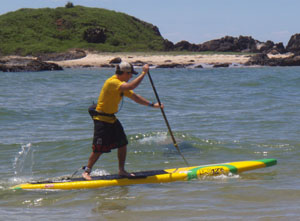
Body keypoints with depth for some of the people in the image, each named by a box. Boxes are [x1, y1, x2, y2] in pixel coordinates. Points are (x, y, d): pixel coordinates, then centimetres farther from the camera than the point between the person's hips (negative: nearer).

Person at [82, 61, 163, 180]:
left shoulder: (121, 85, 11)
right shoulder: (112, 82, -21)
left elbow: (134, 96, 15)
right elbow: (130, 86, -33)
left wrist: (152, 104, 10)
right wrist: (144, 73, -27)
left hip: (111, 118, 10)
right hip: (101, 119, -10)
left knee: (123, 144, 7)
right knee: (99, 149, -8)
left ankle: (121, 170, 17)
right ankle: (86, 171, 5)